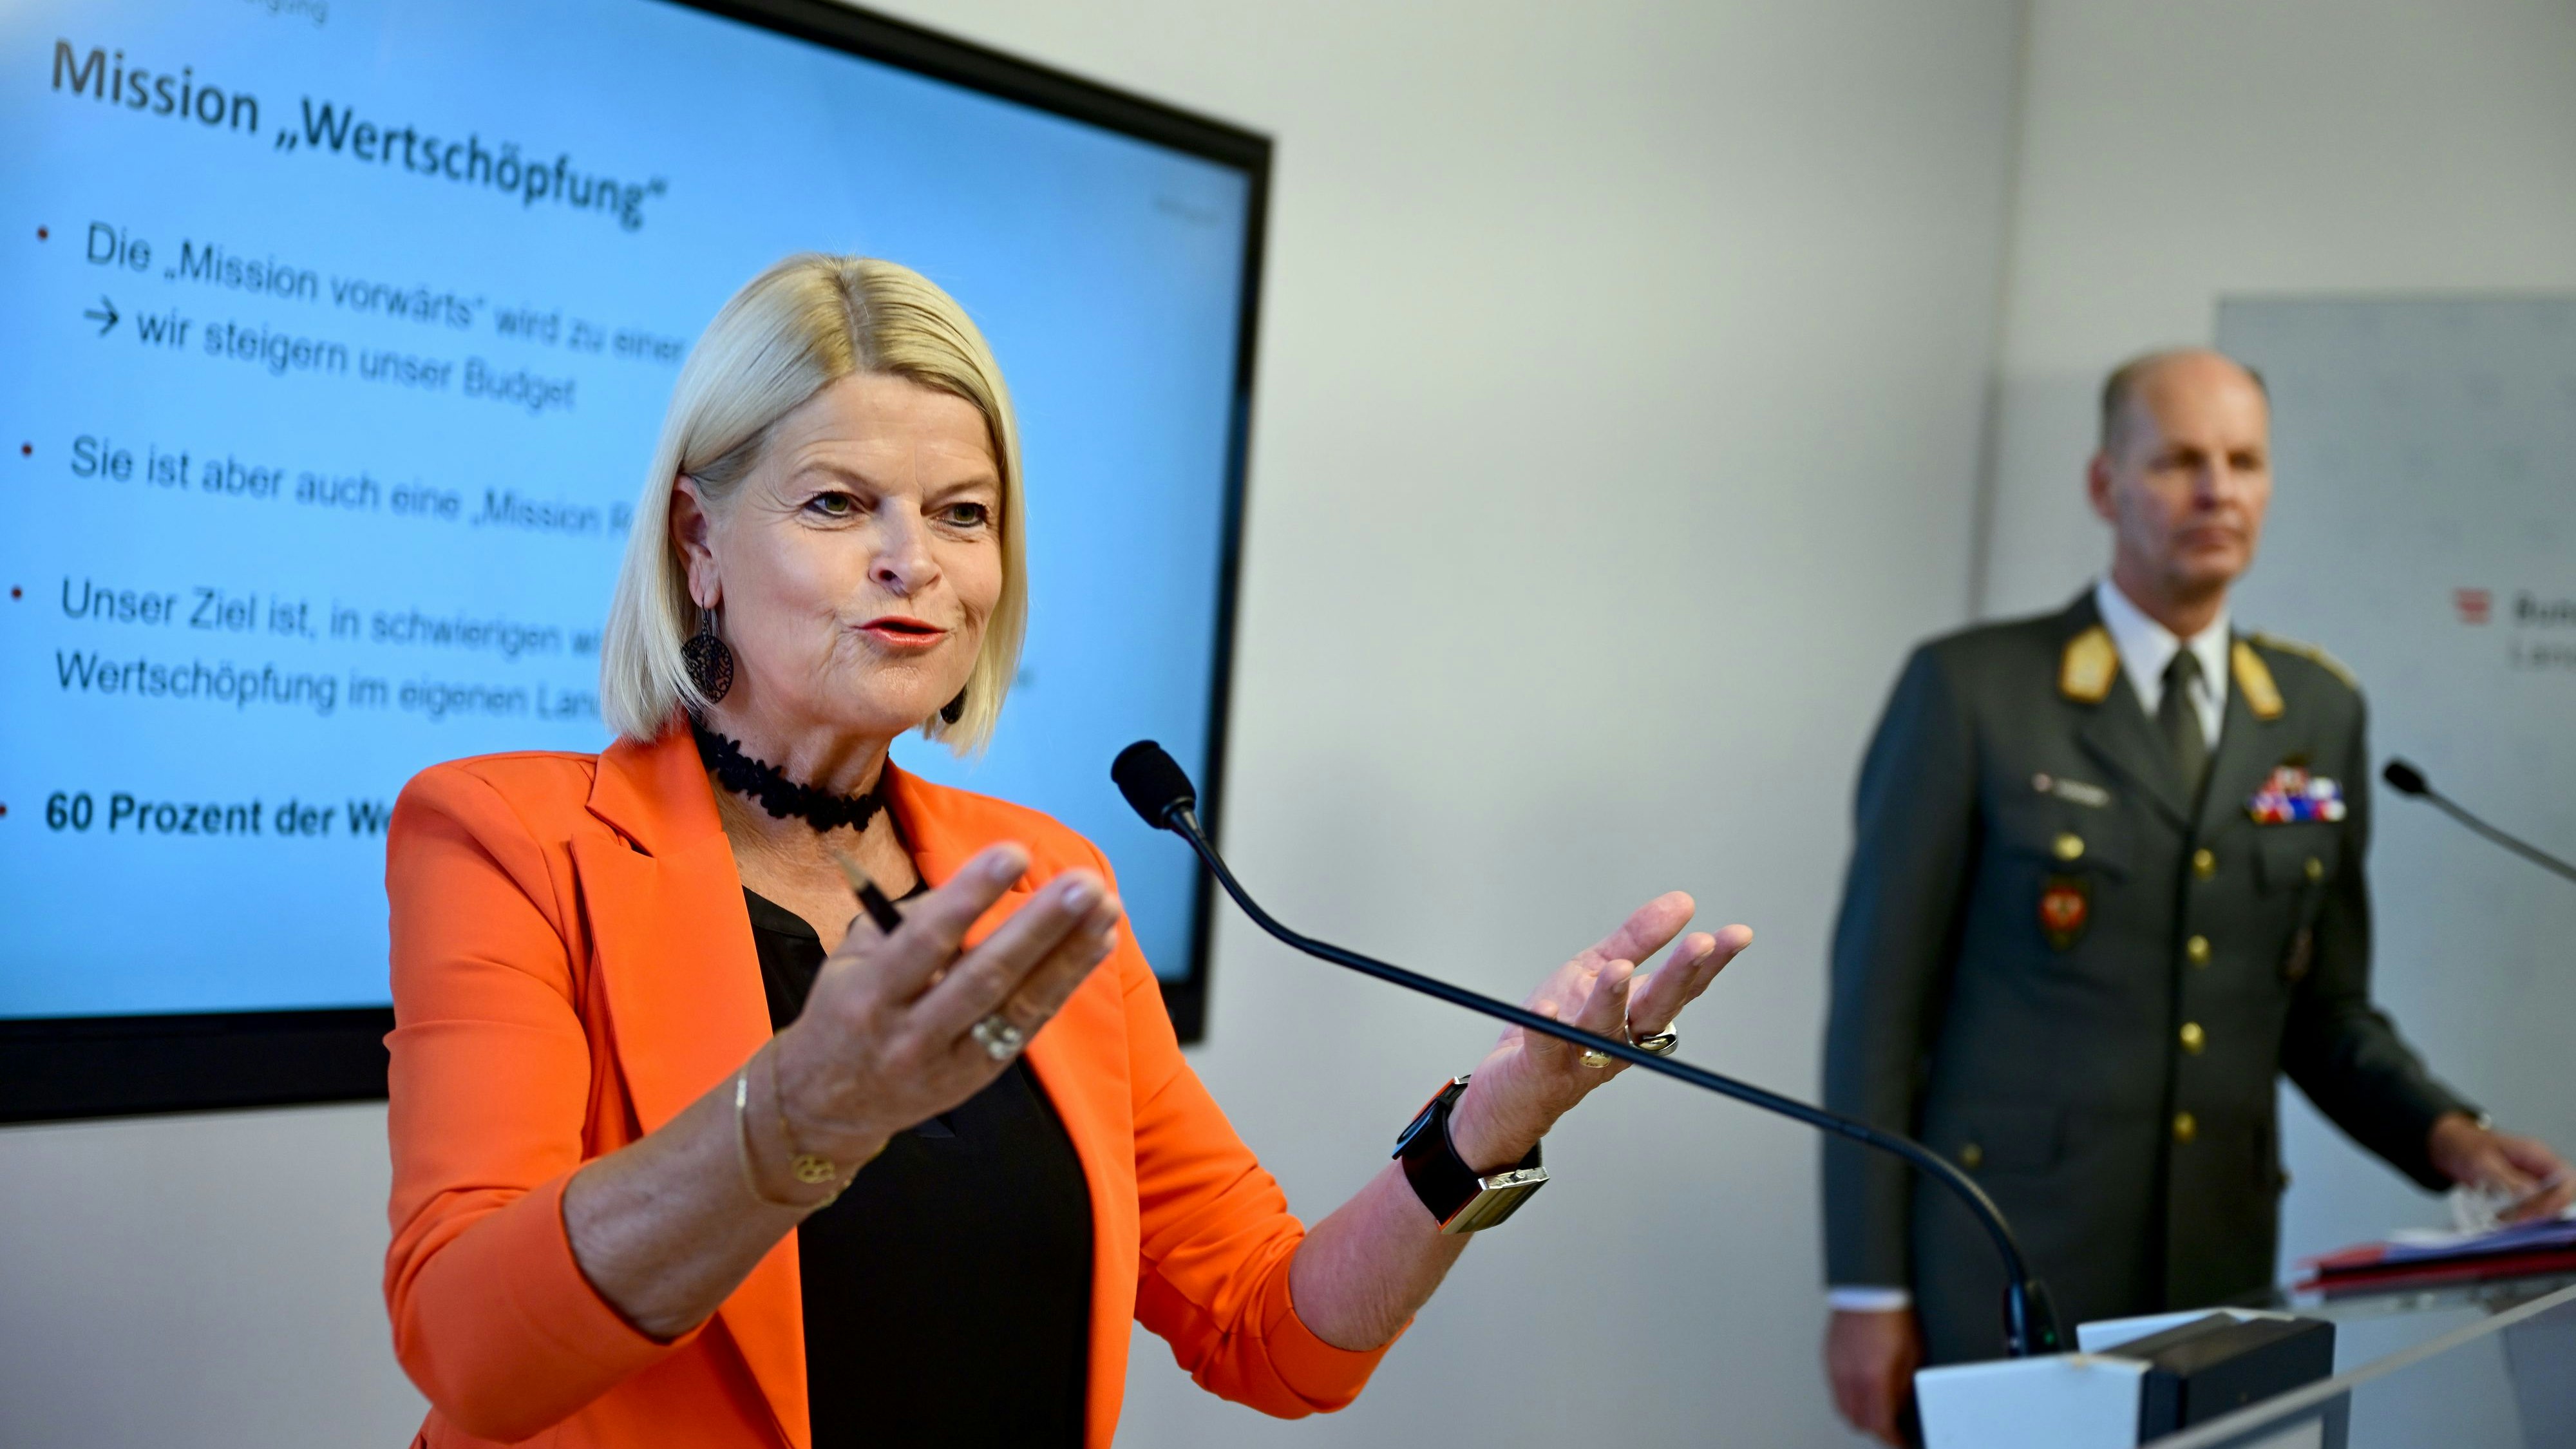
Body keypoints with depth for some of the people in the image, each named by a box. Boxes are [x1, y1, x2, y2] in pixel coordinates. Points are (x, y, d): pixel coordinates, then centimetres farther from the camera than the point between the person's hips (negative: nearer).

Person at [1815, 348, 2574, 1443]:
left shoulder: (2320, 713, 10)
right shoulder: (1972, 691, -5)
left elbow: (2323, 1010, 15)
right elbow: (1879, 1000, -5)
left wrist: (2447, 1136, -4)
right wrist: (1867, 1291, -8)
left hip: (2216, 1269, 4)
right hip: (2003, 1272, -4)